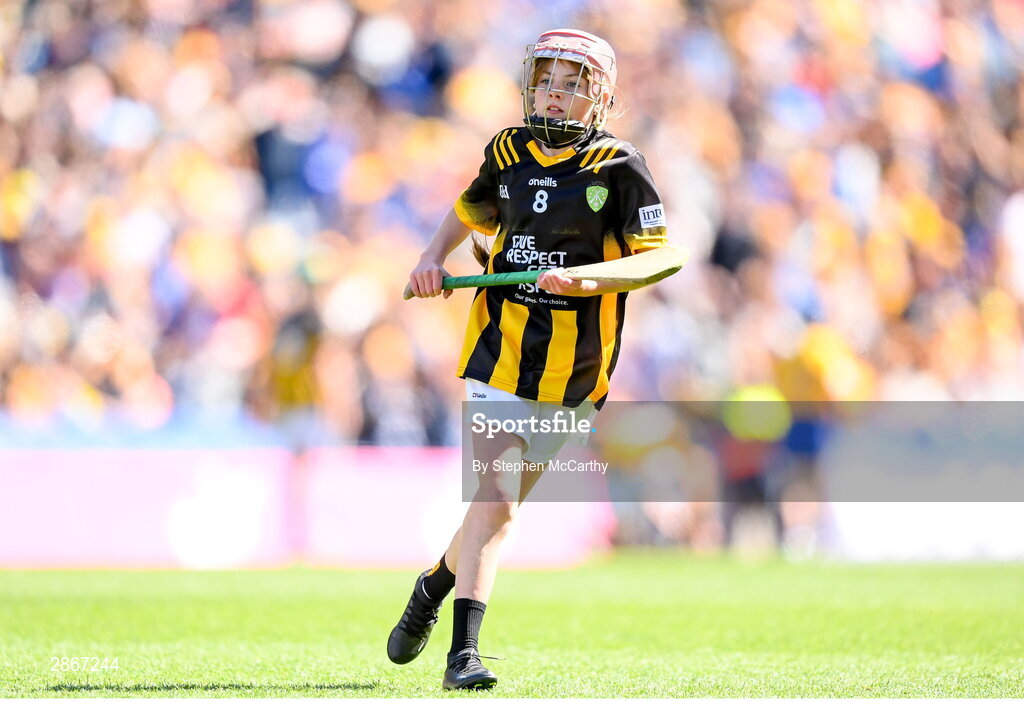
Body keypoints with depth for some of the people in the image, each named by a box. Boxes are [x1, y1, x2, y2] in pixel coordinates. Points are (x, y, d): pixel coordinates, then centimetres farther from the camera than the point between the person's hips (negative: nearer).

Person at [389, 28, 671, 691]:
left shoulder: (619, 166, -6)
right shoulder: (509, 151, 6)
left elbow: (658, 258, -10)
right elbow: (471, 212, 25)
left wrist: (585, 279, -25)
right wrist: (434, 257, 7)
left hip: (573, 370, -1)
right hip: (499, 351, 1)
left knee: (499, 504, 5)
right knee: (493, 500, -13)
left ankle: (436, 583, 33)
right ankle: (464, 654, -13)